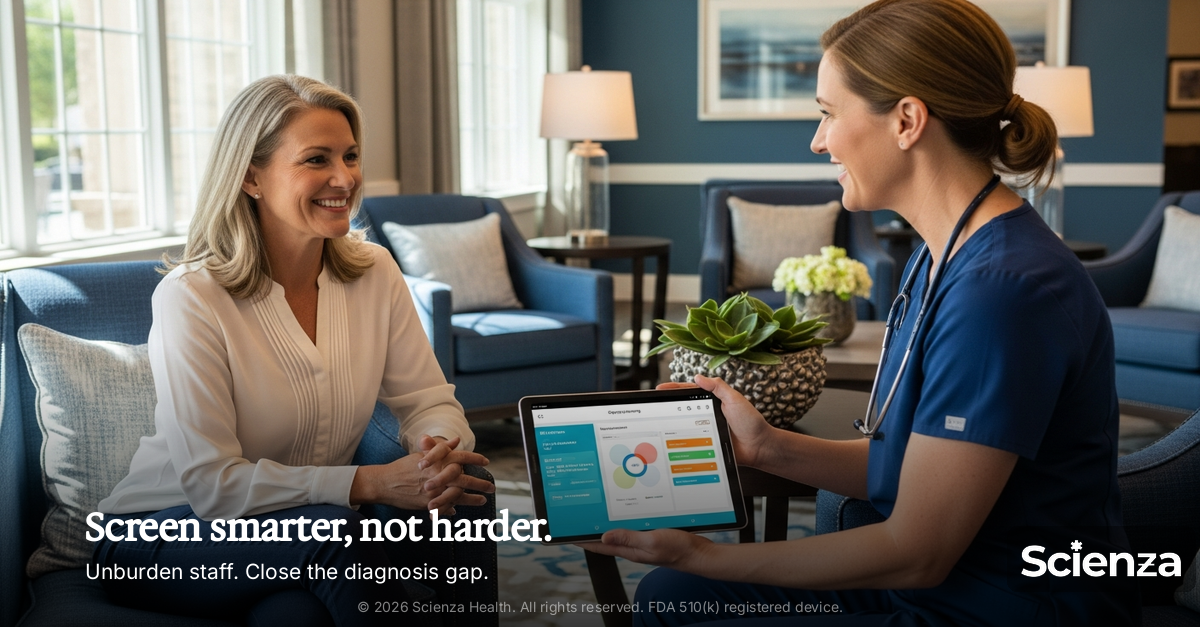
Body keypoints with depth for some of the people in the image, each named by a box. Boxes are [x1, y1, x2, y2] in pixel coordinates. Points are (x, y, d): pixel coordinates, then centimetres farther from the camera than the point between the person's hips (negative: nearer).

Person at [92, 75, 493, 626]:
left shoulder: (374, 273, -2)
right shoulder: (190, 297, -19)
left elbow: (429, 401, -2)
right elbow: (213, 486, -22)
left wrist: (439, 459, -27)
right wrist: (372, 483, -30)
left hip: (308, 529, 3)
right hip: (161, 540, -3)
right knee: (333, 528, -32)